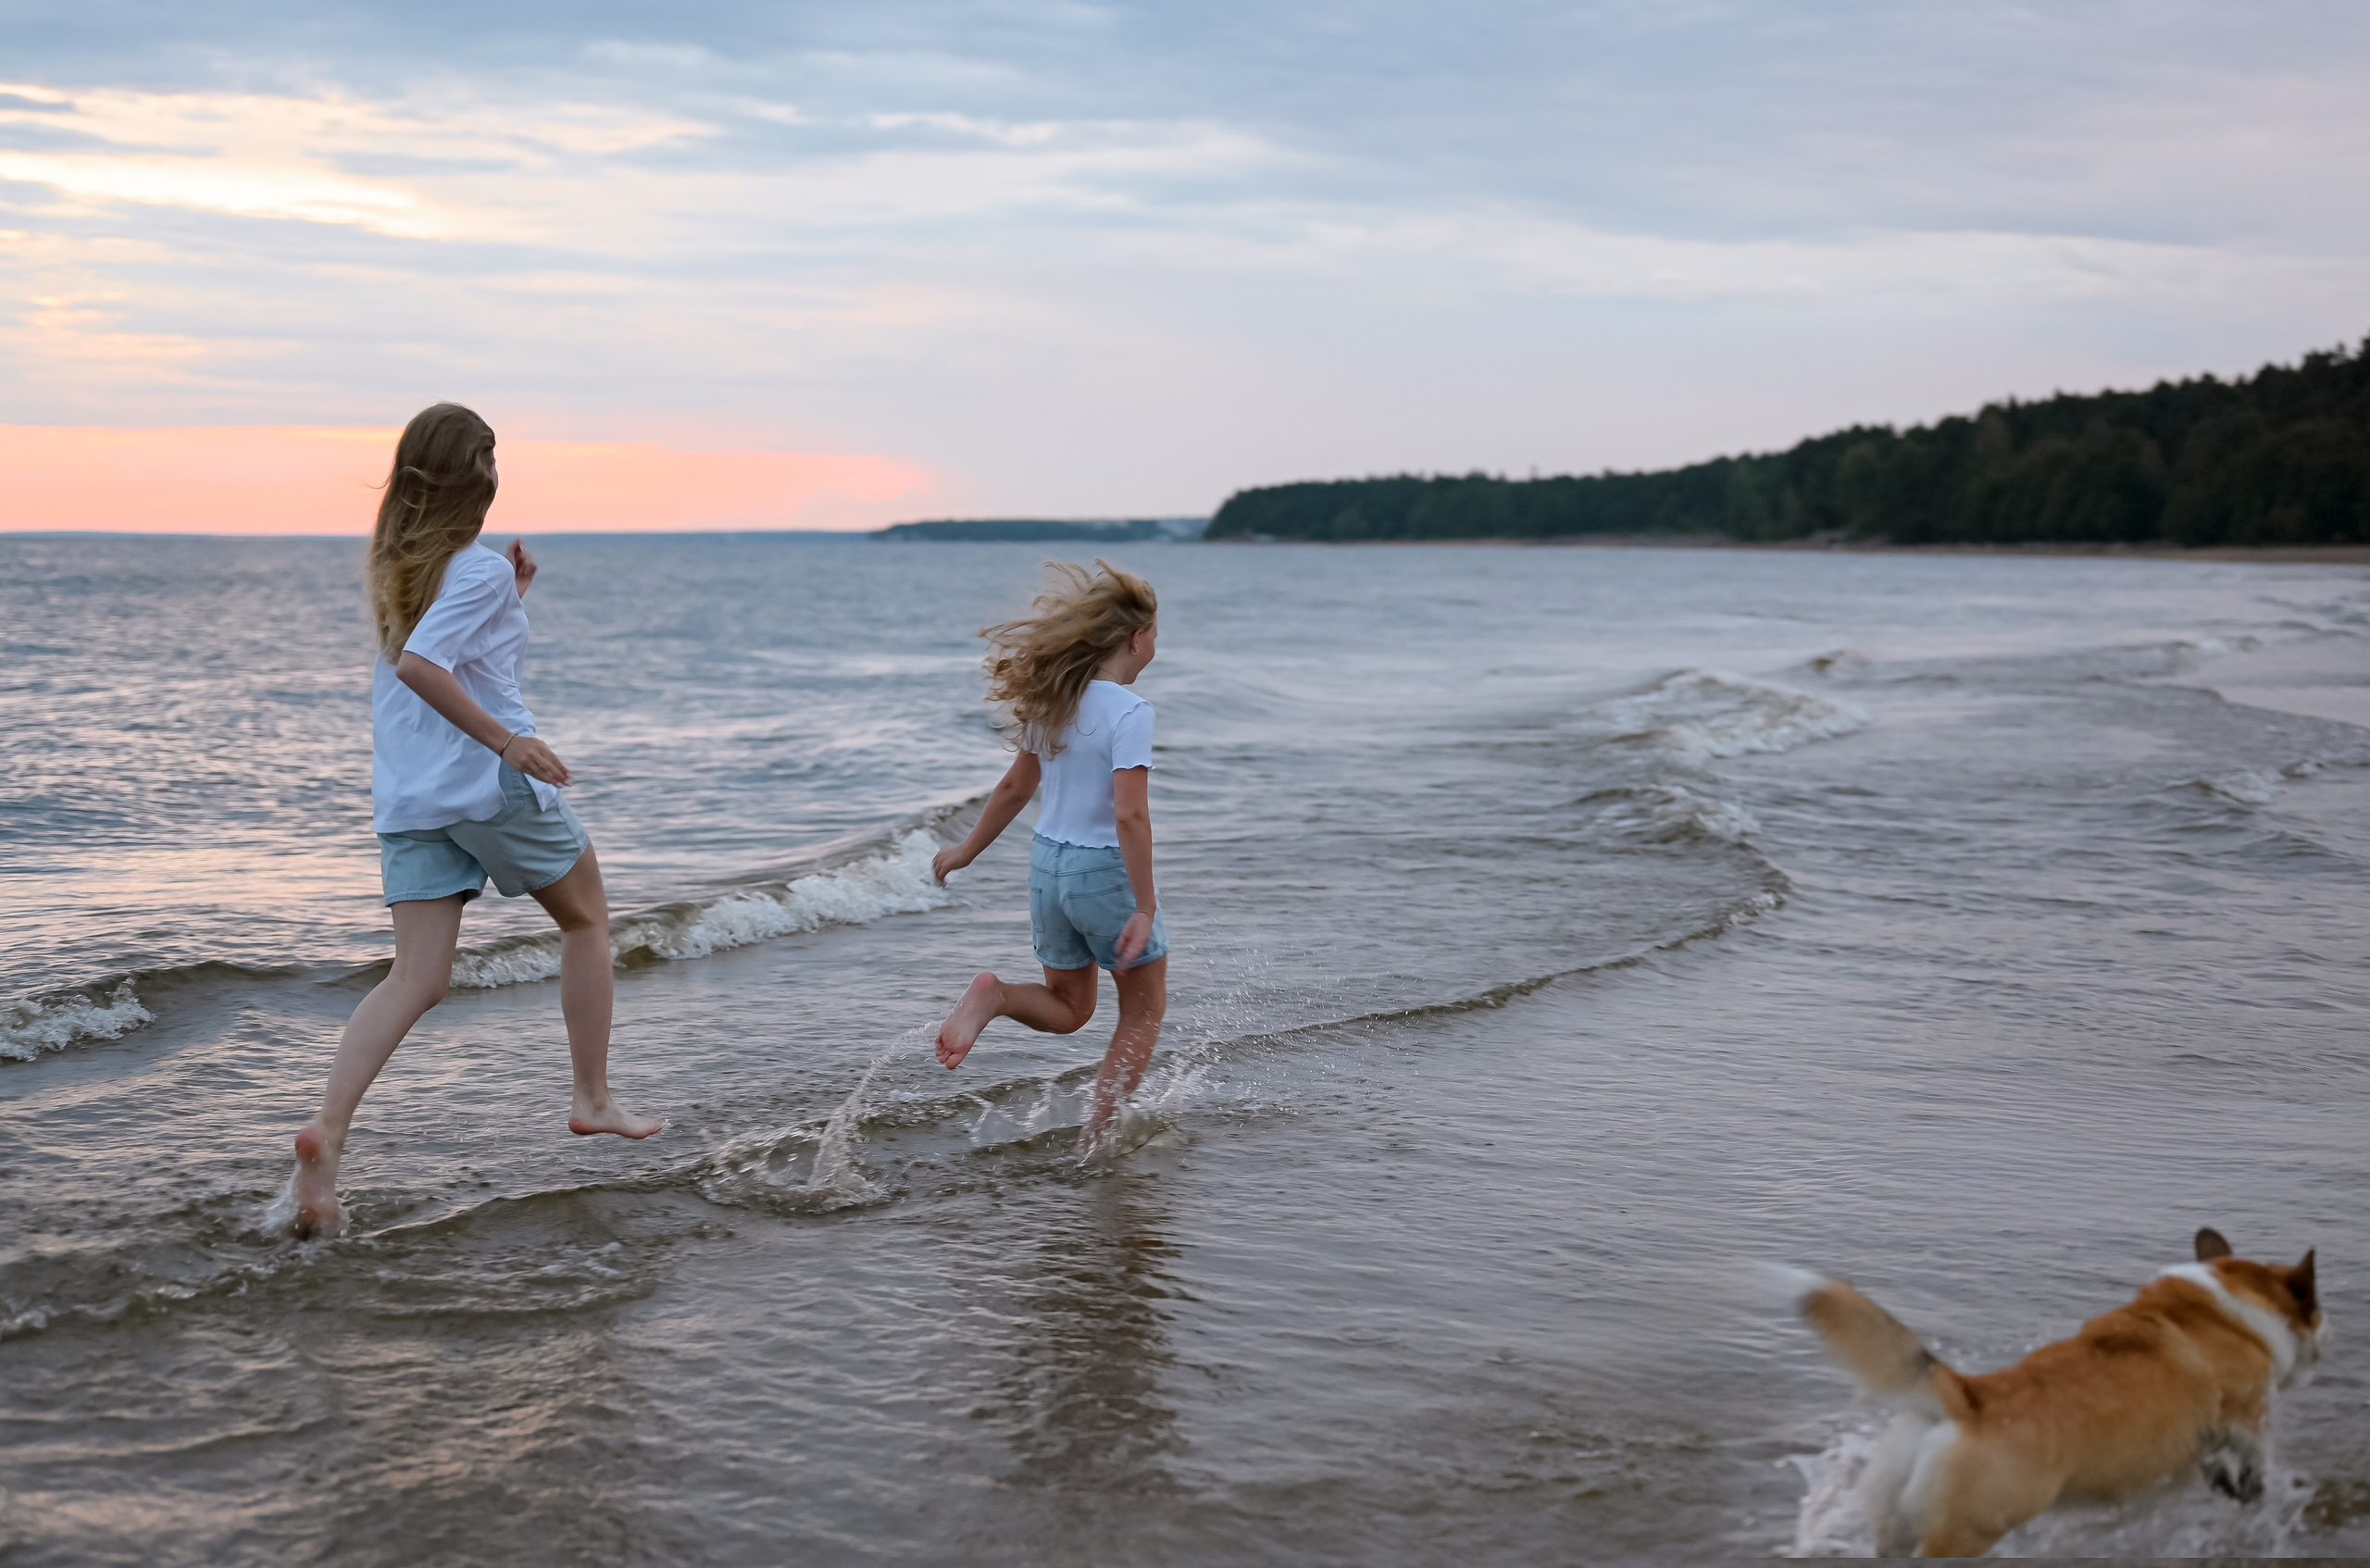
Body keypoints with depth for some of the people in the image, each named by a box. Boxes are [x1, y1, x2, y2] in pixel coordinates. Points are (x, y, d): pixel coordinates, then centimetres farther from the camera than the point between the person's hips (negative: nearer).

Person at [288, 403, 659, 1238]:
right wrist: (507, 740, -24)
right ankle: (593, 1101, 22)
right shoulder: (480, 568, -12)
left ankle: (327, 1128, -19)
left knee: (417, 978, 1)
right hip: (492, 786, -6)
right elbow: (420, 665, -26)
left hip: (407, 794, 7)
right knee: (586, 919, 17)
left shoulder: (395, 565, 13)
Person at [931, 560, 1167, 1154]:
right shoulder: (1130, 711, -19)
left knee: (1068, 1010, 23)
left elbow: (1016, 786, 12)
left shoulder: (1054, 701, 3)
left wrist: (967, 851, 25)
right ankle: (1096, 1141, 9)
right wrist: (1144, 908, -23)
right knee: (1143, 1013, 14)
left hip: (1047, 864, 7)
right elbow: (1129, 815, -26)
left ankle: (994, 995, -7)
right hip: (1106, 869, -7)